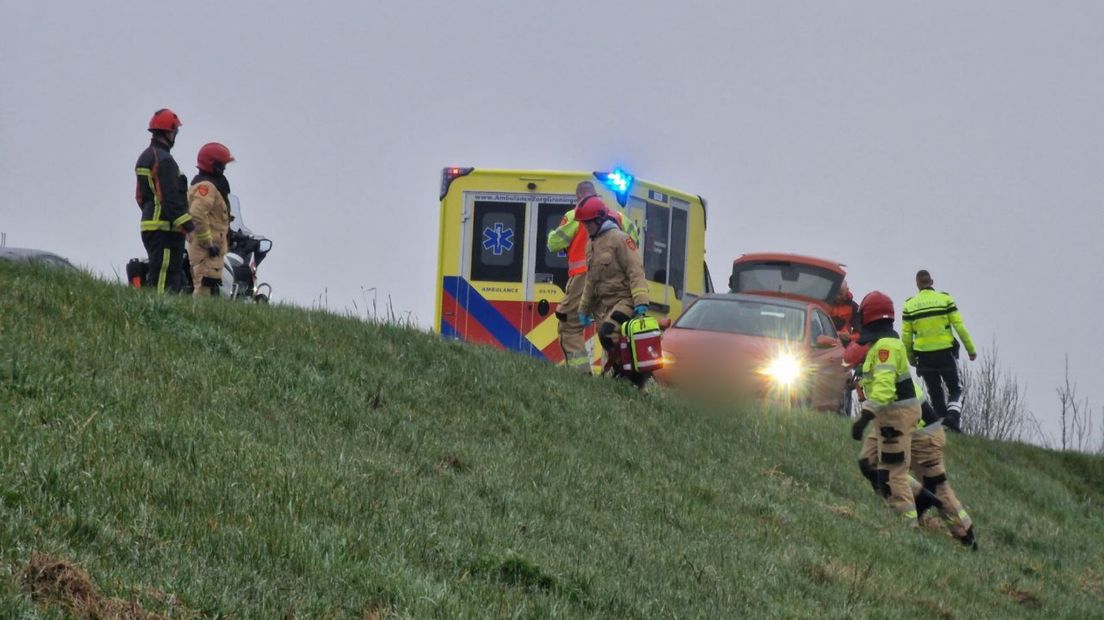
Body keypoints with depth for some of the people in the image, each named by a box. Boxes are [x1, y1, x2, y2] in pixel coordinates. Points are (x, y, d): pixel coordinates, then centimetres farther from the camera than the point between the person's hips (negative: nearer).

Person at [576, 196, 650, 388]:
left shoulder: (619, 238, -7)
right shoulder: (591, 245, 20)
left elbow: (635, 271, -15)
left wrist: (641, 301, -25)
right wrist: (584, 309, 27)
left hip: (624, 300, -9)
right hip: (602, 305, 9)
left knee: (607, 333, -29)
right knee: (611, 347, 3)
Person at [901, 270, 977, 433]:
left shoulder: (909, 305, -1)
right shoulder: (945, 299, -5)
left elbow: (906, 336, 1)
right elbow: (960, 327, -6)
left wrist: (910, 358, 14)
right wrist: (971, 349, 2)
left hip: (924, 356, 1)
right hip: (946, 354, -1)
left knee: (935, 393, 13)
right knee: (955, 389, 11)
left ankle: (942, 419, 11)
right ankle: (953, 414, -14)